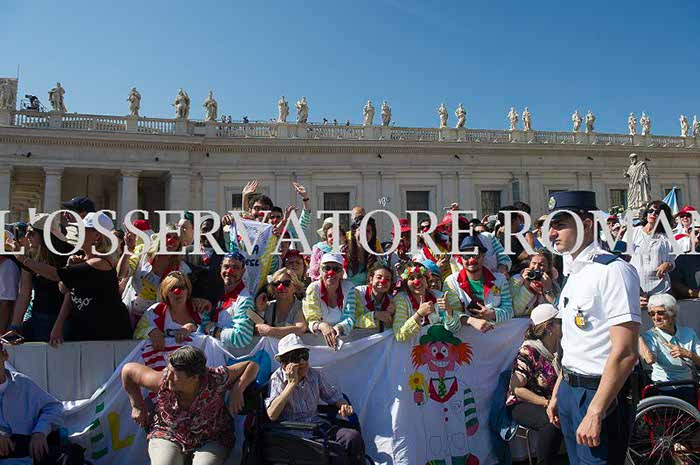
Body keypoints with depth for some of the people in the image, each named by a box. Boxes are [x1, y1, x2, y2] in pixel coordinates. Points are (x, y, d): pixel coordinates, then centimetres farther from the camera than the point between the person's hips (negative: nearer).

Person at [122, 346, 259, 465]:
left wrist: (237, 389, -31)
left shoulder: (216, 380, -27)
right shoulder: (162, 381, -23)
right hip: (167, 436, 2)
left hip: (210, 440, -1)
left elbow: (252, 365, -17)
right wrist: (137, 406, -2)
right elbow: (128, 369, -7)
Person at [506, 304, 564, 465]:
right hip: (523, 404, -6)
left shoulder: (560, 348, 6)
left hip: (553, 401, 6)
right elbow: (517, 388, -17)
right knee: (552, 423, -33)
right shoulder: (528, 351, -14)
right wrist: (546, 403, -23)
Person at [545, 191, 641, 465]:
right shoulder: (574, 273, 11)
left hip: (599, 394, -8)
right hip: (570, 390, 9)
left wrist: (595, 413, -23)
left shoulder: (612, 271, -18)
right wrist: (557, 393, 18)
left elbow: (625, 353, -23)